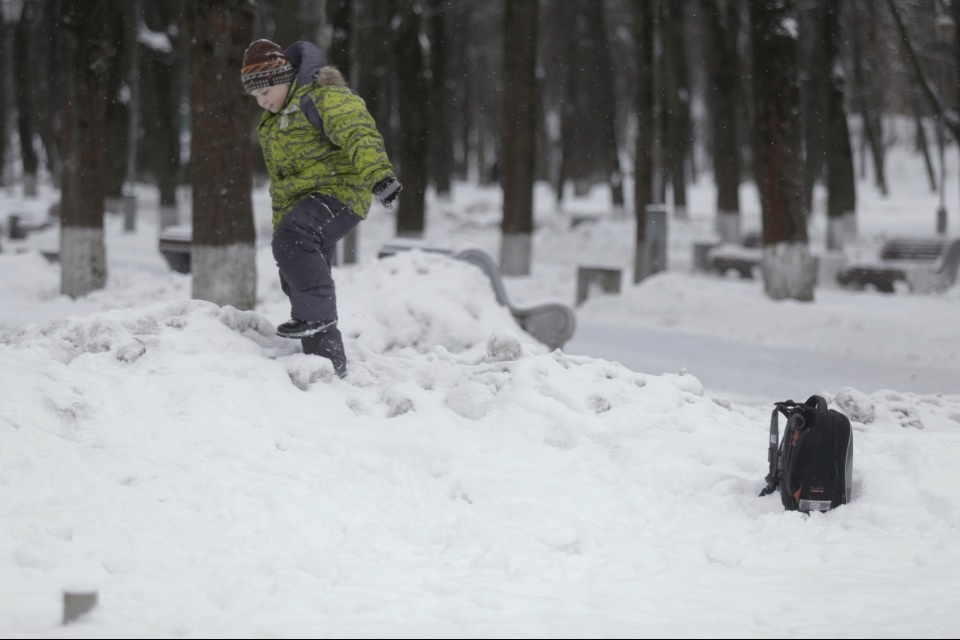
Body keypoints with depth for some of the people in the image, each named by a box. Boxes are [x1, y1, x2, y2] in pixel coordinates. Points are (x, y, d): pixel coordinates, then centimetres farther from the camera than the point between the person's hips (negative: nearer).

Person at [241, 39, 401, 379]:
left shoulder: (323, 97, -11)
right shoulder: (273, 120, 21)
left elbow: (359, 134, -28)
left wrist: (379, 175, -44)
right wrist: (281, 230, 33)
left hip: (339, 191, -10)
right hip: (303, 201, 10)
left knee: (294, 238, -35)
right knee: (296, 281, 7)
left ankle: (316, 313, -26)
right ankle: (329, 363, 13)